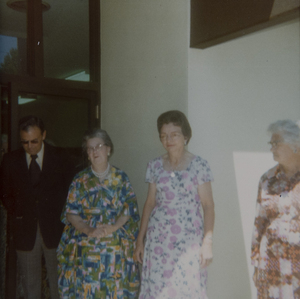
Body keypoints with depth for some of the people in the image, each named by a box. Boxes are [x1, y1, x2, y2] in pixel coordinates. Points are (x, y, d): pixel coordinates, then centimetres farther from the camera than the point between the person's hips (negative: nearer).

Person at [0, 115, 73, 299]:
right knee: (30, 282, 11)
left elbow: (70, 190, 6)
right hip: (25, 230, 1)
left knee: (58, 281, 10)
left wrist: (59, 214, -1)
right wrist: (16, 213, 2)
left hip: (54, 229, -1)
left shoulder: (59, 158, -2)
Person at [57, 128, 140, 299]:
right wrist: (89, 230, -16)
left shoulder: (121, 178, 6)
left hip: (117, 248, 0)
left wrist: (113, 227, -18)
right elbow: (71, 213, 1)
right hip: (84, 249, 0)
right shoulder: (80, 180, 7)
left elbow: (130, 208, -1)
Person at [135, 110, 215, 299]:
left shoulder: (199, 165, -5)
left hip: (188, 240, -3)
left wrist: (207, 243, -11)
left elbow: (208, 206, -5)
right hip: (157, 239, 3)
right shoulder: (155, 166, 6)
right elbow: (150, 202, 11)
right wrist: (140, 239, 10)